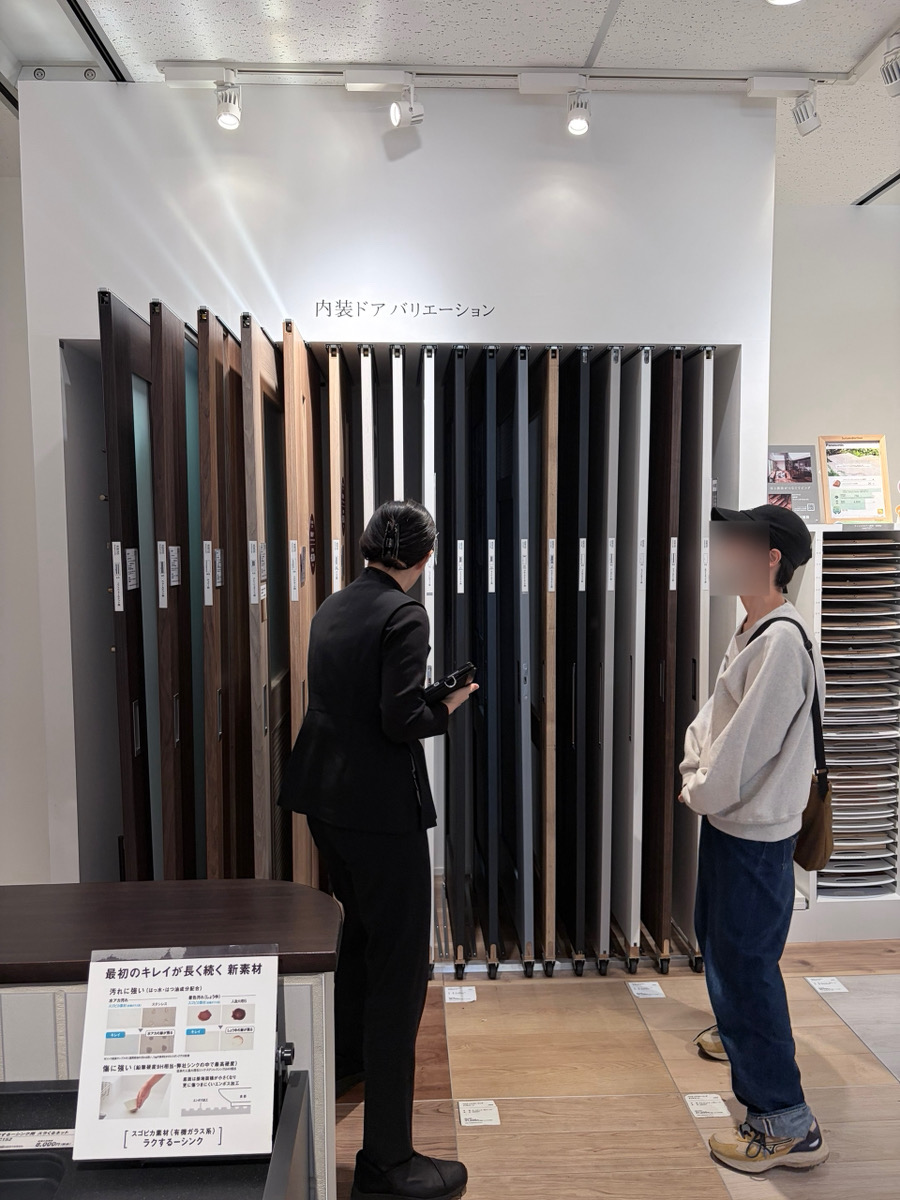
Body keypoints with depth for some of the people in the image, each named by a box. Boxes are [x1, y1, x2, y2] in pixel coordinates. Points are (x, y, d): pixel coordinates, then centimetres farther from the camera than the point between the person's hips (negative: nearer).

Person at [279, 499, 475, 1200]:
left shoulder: (331, 609, 7)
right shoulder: (404, 615, -16)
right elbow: (402, 721, -23)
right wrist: (451, 704, -4)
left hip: (324, 799, 9)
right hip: (381, 808, -9)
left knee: (362, 928, 30)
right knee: (400, 971, 1)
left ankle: (347, 1059, 53)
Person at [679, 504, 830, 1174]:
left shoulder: (783, 641, -25)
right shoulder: (753, 633, 7)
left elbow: (745, 748, -25)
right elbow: (714, 716, 11)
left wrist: (698, 793, -11)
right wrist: (695, 773, -3)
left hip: (755, 831, -10)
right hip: (728, 819, 10)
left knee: (745, 961, -1)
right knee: (718, 938, 27)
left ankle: (786, 1123, 14)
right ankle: (738, 1031, 52)